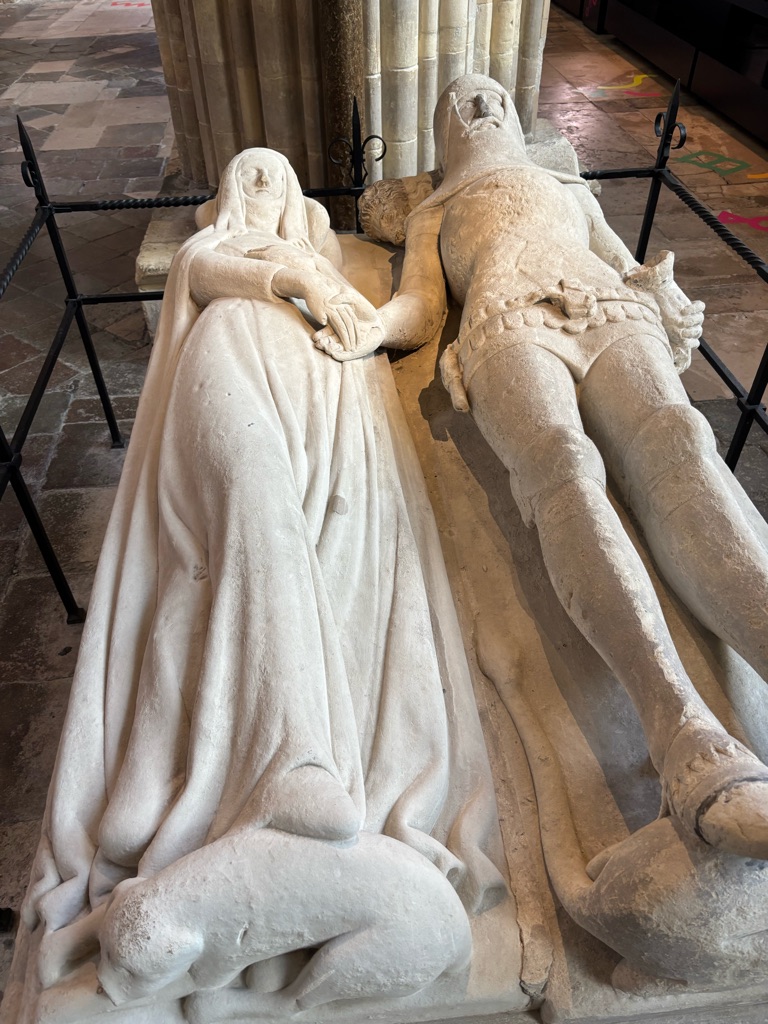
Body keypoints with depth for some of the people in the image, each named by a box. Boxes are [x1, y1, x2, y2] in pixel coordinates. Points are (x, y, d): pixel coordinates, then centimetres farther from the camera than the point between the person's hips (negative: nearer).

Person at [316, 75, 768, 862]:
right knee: (561, 464, -37)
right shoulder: (432, 214, 38)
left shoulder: (569, 187, 44)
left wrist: (667, 299, 7)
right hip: (506, 327, -2)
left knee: (675, 443, -33)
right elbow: (419, 310, 21)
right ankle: (688, 738, -54)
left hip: (612, 315, 3)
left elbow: (629, 267, 32)